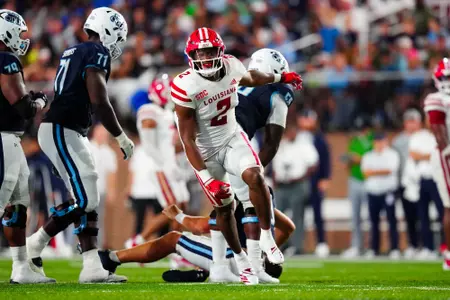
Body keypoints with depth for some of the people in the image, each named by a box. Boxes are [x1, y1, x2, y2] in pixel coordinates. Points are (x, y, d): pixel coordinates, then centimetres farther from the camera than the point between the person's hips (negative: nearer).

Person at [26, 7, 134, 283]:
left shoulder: (74, 52, 19)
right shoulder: (98, 53, -10)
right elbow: (98, 101, -17)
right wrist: (121, 137, -9)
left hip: (64, 132, 10)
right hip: (62, 132, -10)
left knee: (88, 199, 8)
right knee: (84, 199, -10)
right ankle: (35, 245, -4)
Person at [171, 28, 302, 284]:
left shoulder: (231, 66, -12)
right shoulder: (187, 87, -26)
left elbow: (247, 78, 17)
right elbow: (188, 139, -21)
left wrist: (280, 78, 31)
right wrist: (206, 177, -26)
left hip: (232, 138, 3)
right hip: (206, 151, -3)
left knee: (255, 177, -24)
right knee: (224, 206, 2)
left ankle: (267, 238, -10)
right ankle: (241, 259, 21)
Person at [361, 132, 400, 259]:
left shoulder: (392, 155, 3)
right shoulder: (368, 157, 14)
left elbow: (389, 170, -11)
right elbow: (366, 172, 1)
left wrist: (373, 172, -5)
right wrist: (382, 172, -11)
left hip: (388, 192, -4)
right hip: (372, 192, 4)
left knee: (392, 221, -7)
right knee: (374, 222, 6)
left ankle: (394, 249, -6)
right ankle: (374, 249, 11)